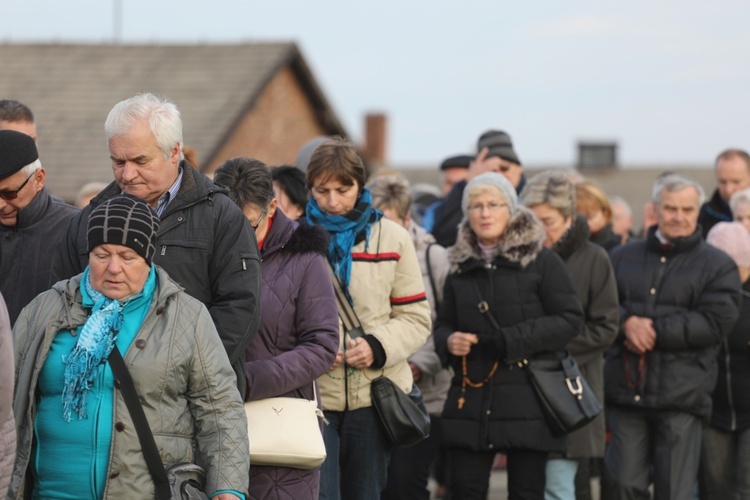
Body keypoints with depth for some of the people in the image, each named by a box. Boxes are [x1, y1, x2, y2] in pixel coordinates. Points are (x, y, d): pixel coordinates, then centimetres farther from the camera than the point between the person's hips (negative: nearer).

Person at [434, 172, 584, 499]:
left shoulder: (541, 262, 0)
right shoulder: (460, 267, 14)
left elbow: (570, 319, -5)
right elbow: (443, 325, 20)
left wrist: (511, 340, -14)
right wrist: (448, 341, -5)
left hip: (527, 400, -4)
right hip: (470, 401, 4)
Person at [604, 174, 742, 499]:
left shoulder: (717, 265, 4)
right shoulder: (623, 258, 16)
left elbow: (715, 322, -9)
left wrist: (655, 330, -12)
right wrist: (627, 322, -13)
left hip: (681, 397, -3)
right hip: (625, 390, 3)